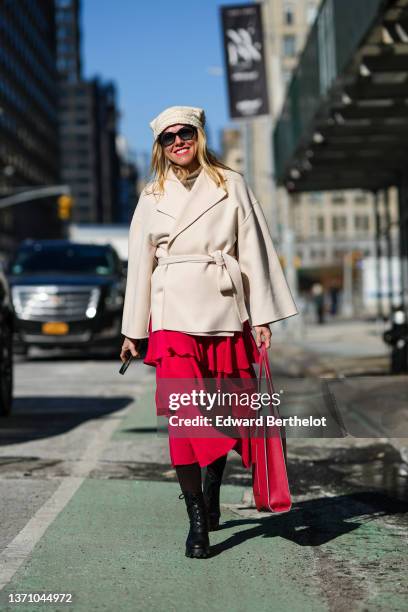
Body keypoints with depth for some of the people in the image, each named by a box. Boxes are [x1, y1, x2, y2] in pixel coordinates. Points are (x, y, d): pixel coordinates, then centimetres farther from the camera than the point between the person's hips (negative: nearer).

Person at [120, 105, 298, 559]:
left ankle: (211, 493, 31)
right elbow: (140, 263, 14)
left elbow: (254, 250, 5)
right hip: (174, 315, 0)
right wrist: (133, 330, 13)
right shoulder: (153, 197, 11)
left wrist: (261, 317, 0)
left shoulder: (231, 185, 7)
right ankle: (197, 522, -4)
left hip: (226, 312, 0)